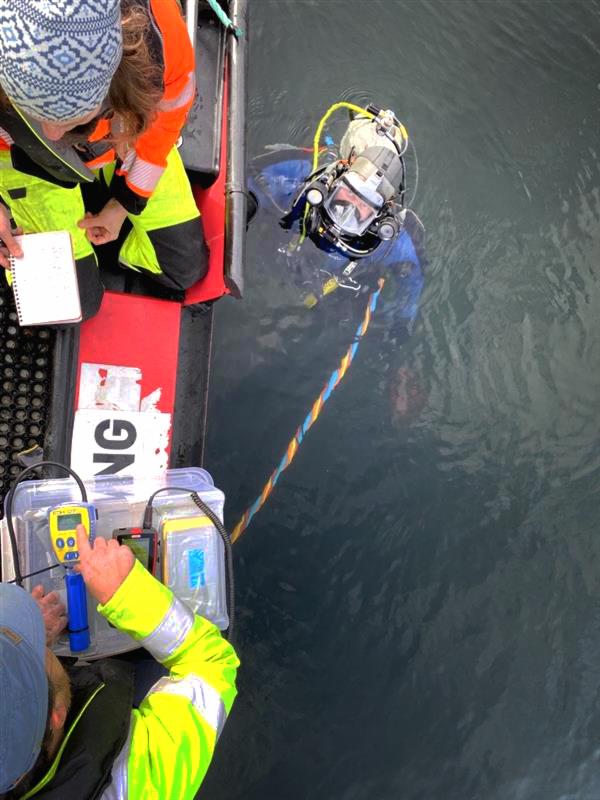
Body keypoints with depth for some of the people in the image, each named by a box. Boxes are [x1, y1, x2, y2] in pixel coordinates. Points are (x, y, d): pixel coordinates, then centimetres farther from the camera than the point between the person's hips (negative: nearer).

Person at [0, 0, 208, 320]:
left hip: (127, 141, 2)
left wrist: (126, 202, -7)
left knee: (187, 266, 7)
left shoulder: (157, 28, -38)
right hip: (31, 160, -1)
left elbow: (164, 119, -15)